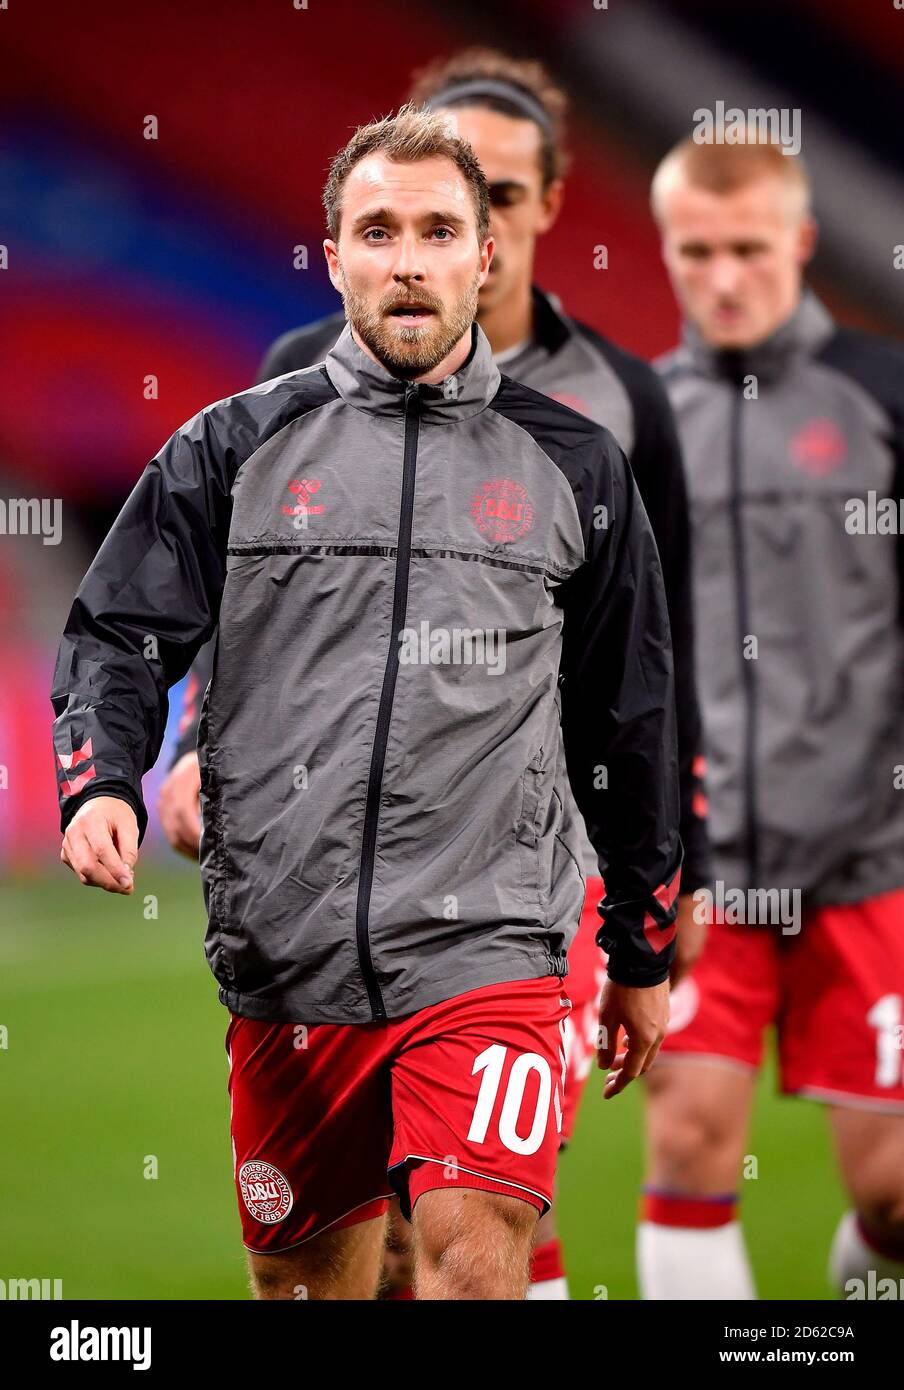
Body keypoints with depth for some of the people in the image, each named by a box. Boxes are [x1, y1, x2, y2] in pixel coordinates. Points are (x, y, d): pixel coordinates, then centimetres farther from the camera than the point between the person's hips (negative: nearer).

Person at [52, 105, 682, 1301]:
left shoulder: (575, 468, 10)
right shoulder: (232, 449, 8)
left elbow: (631, 722, 16)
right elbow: (120, 637, 7)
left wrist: (643, 955, 19)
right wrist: (102, 785, -14)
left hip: (487, 946, -1)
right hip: (282, 955, 1)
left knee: (475, 1257, -20)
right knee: (306, 1269, 11)